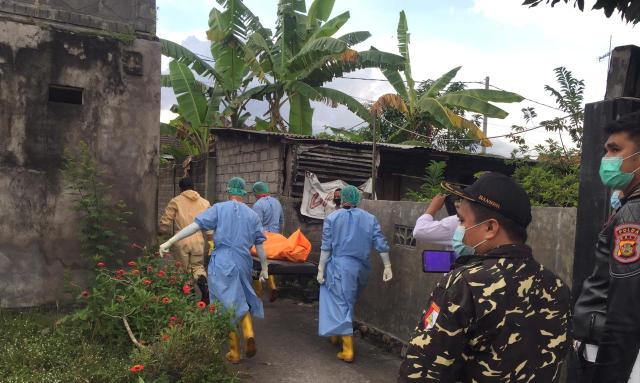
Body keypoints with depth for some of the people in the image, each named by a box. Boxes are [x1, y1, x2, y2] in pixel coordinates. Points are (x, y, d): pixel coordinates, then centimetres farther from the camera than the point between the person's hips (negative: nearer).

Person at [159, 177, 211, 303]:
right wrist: (208, 245, 13)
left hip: (181, 241, -2)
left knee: (183, 270, 13)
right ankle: (202, 281, -12)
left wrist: (163, 232, 24)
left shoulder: (175, 201, 2)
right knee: (198, 266, 18)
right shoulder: (205, 203, 8)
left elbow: (165, 222, 2)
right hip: (199, 241, 2)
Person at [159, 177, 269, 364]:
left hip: (222, 264, -2)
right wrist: (264, 268, 15)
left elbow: (195, 225, -10)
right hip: (244, 263, 2)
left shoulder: (219, 209, -1)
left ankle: (235, 352, 15)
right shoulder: (252, 215, 7)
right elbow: (259, 245, 7)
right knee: (243, 301, 22)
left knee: (227, 306, 8)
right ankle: (249, 334, -1)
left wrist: (170, 241, -9)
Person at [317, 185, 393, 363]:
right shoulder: (370, 218, 4)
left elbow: (326, 247, -5)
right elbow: (381, 245, 0)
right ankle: (336, 334, 38)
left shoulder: (332, 218, -3)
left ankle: (348, 350, -1)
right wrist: (387, 266, 4)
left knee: (342, 305, 1)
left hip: (340, 267, -4)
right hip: (360, 268, 4)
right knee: (348, 302, 22)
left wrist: (321, 269, -1)